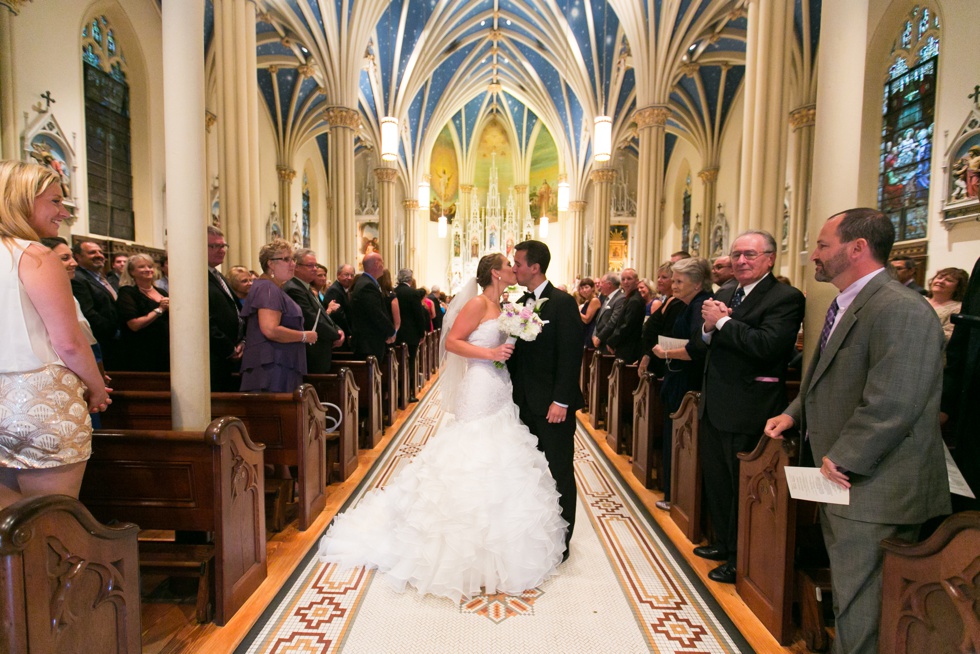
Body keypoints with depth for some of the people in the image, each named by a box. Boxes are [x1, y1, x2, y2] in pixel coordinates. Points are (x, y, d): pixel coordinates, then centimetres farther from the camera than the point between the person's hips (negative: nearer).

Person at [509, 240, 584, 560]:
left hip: (553, 405, -6)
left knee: (558, 473, 7)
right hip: (526, 403, 7)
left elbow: (571, 354, -15)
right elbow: (518, 353, 11)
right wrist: (513, 394, 4)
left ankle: (560, 542, 22)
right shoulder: (520, 303, 11)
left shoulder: (562, 303, -10)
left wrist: (561, 401, -19)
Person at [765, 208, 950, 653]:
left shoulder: (900, 311, -21)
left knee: (859, 611, 4)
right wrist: (795, 413, 8)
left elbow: (890, 406, -26)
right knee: (847, 596, 24)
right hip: (845, 483, 10)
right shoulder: (847, 306, 12)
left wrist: (841, 459, -17)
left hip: (872, 492, -10)